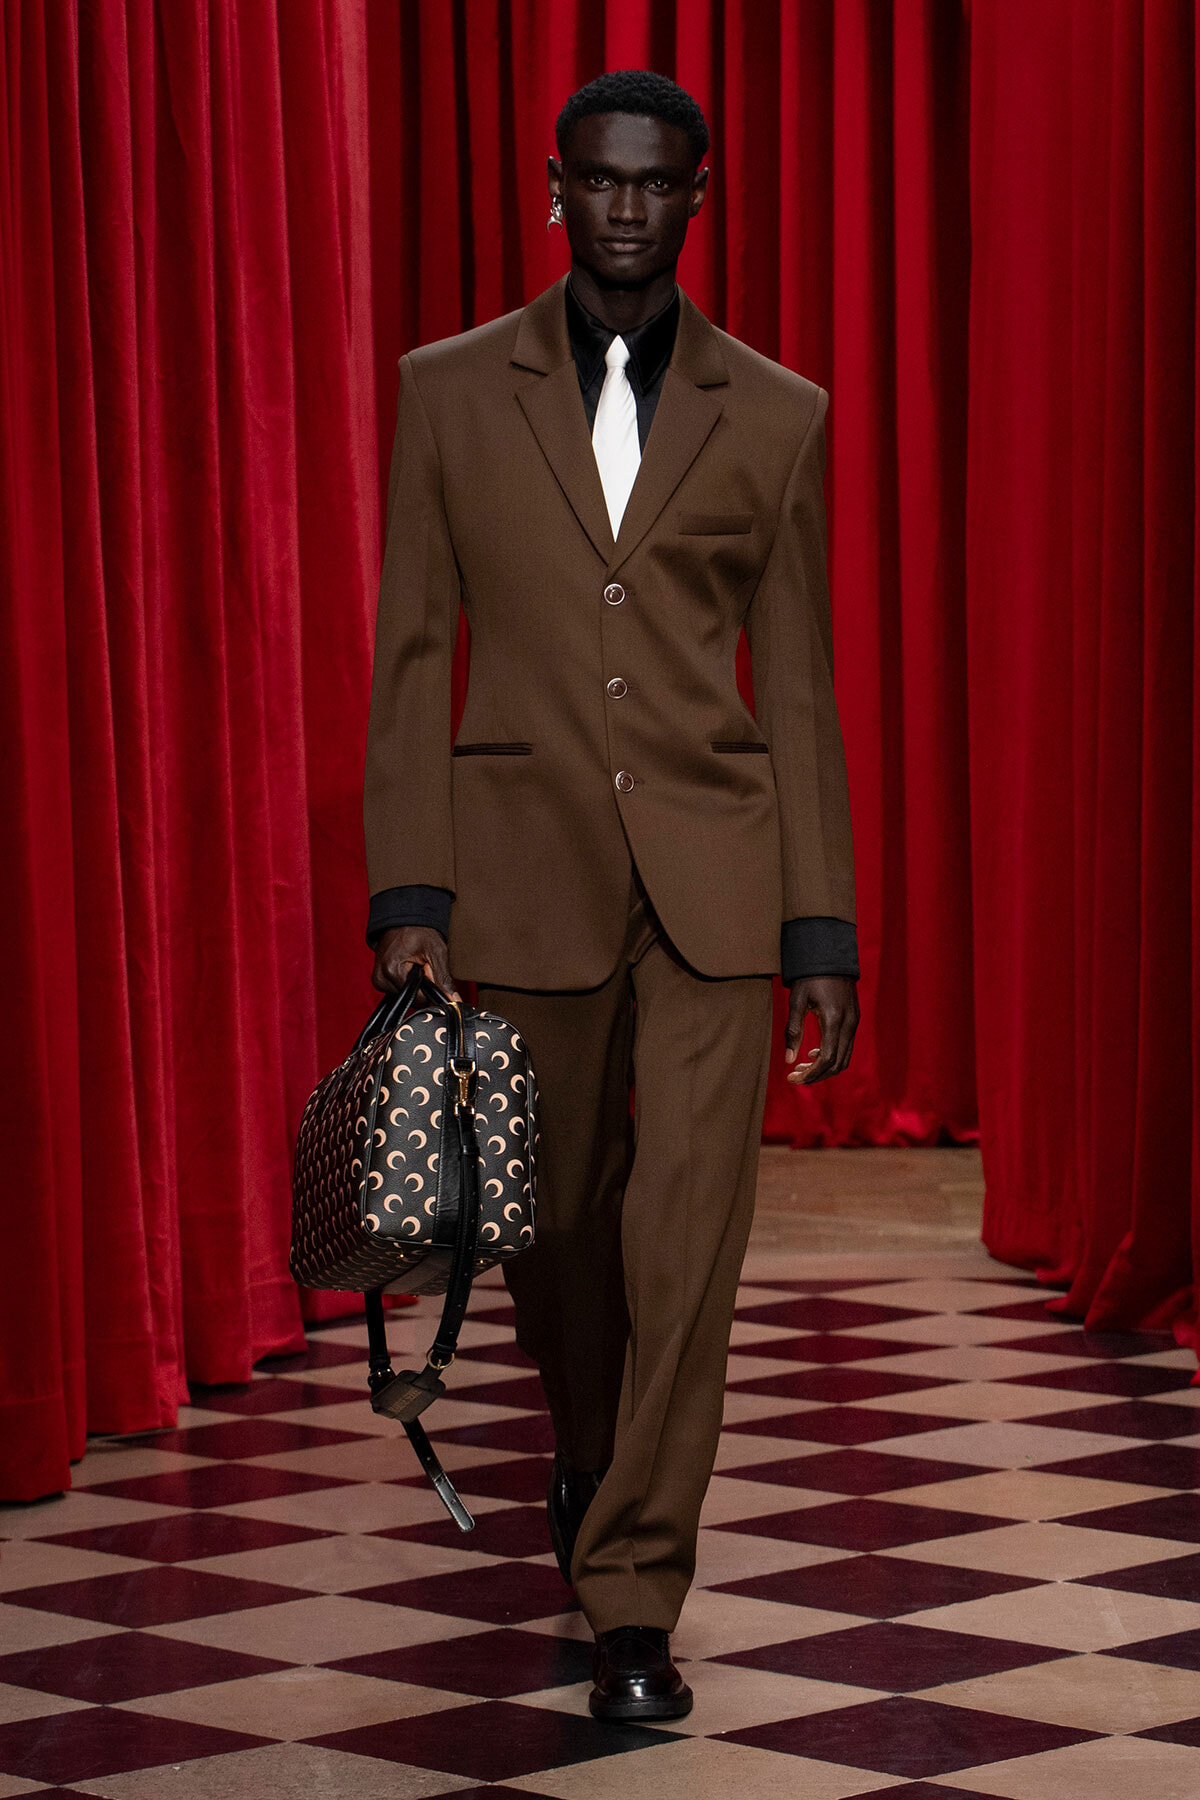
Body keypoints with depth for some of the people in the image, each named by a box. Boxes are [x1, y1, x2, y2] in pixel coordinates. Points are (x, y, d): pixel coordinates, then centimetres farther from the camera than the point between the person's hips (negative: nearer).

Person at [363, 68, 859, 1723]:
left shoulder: (775, 416, 4)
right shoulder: (452, 391, 3)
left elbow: (799, 688, 5)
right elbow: (411, 653, 2)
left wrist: (822, 930, 1)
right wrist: (409, 894, -6)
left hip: (714, 871, -1)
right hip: (527, 860, 1)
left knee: (686, 1242, -7)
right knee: (551, 1216, 14)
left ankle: (635, 1597, 3)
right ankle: (589, 1444, 44)